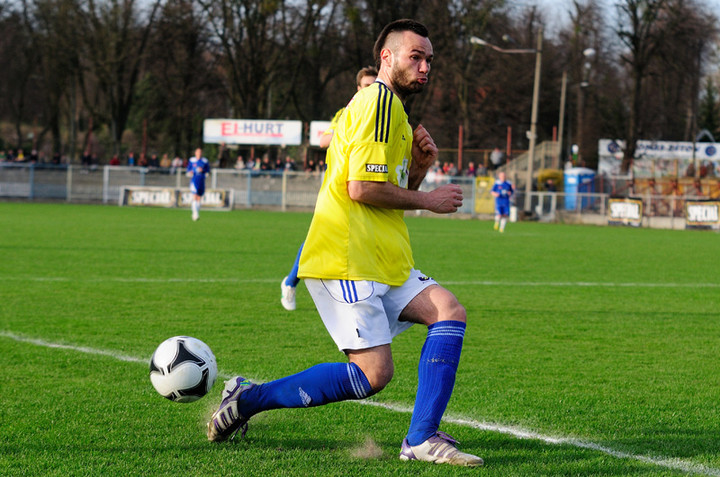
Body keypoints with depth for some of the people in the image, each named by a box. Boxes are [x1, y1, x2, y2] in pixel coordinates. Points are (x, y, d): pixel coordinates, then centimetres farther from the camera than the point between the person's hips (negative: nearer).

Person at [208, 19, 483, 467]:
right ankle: (248, 398, 0)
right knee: (374, 374, -13)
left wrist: (419, 167, 8)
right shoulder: (378, 100, -10)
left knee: (449, 312, -6)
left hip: (384, 262, 10)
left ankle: (422, 439, -9)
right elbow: (361, 189, -18)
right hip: (347, 260, -10)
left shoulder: (392, 109, 23)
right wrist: (428, 199, -7)